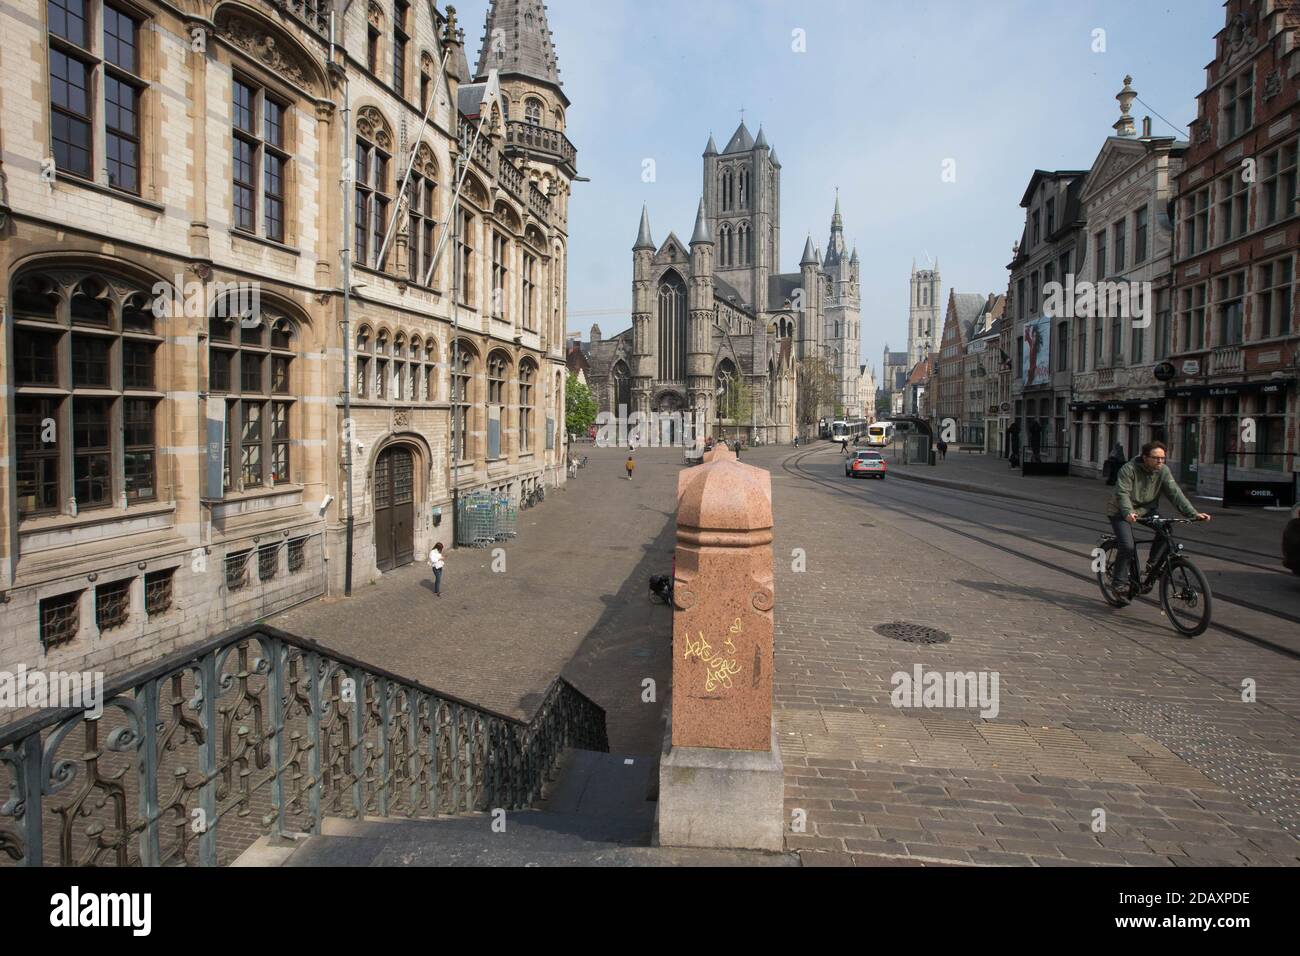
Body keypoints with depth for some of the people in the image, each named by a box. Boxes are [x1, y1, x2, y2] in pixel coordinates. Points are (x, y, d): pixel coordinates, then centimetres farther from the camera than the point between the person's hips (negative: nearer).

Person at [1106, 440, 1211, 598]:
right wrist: (1128, 513, -48)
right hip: (1121, 512, -5)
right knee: (1128, 546, -20)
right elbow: (1122, 493, -29)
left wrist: (1193, 513, -24)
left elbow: (1175, 493, -12)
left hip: (1146, 510, 5)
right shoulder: (1129, 469, -20)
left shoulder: (1163, 471, -6)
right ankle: (1120, 582, -3)